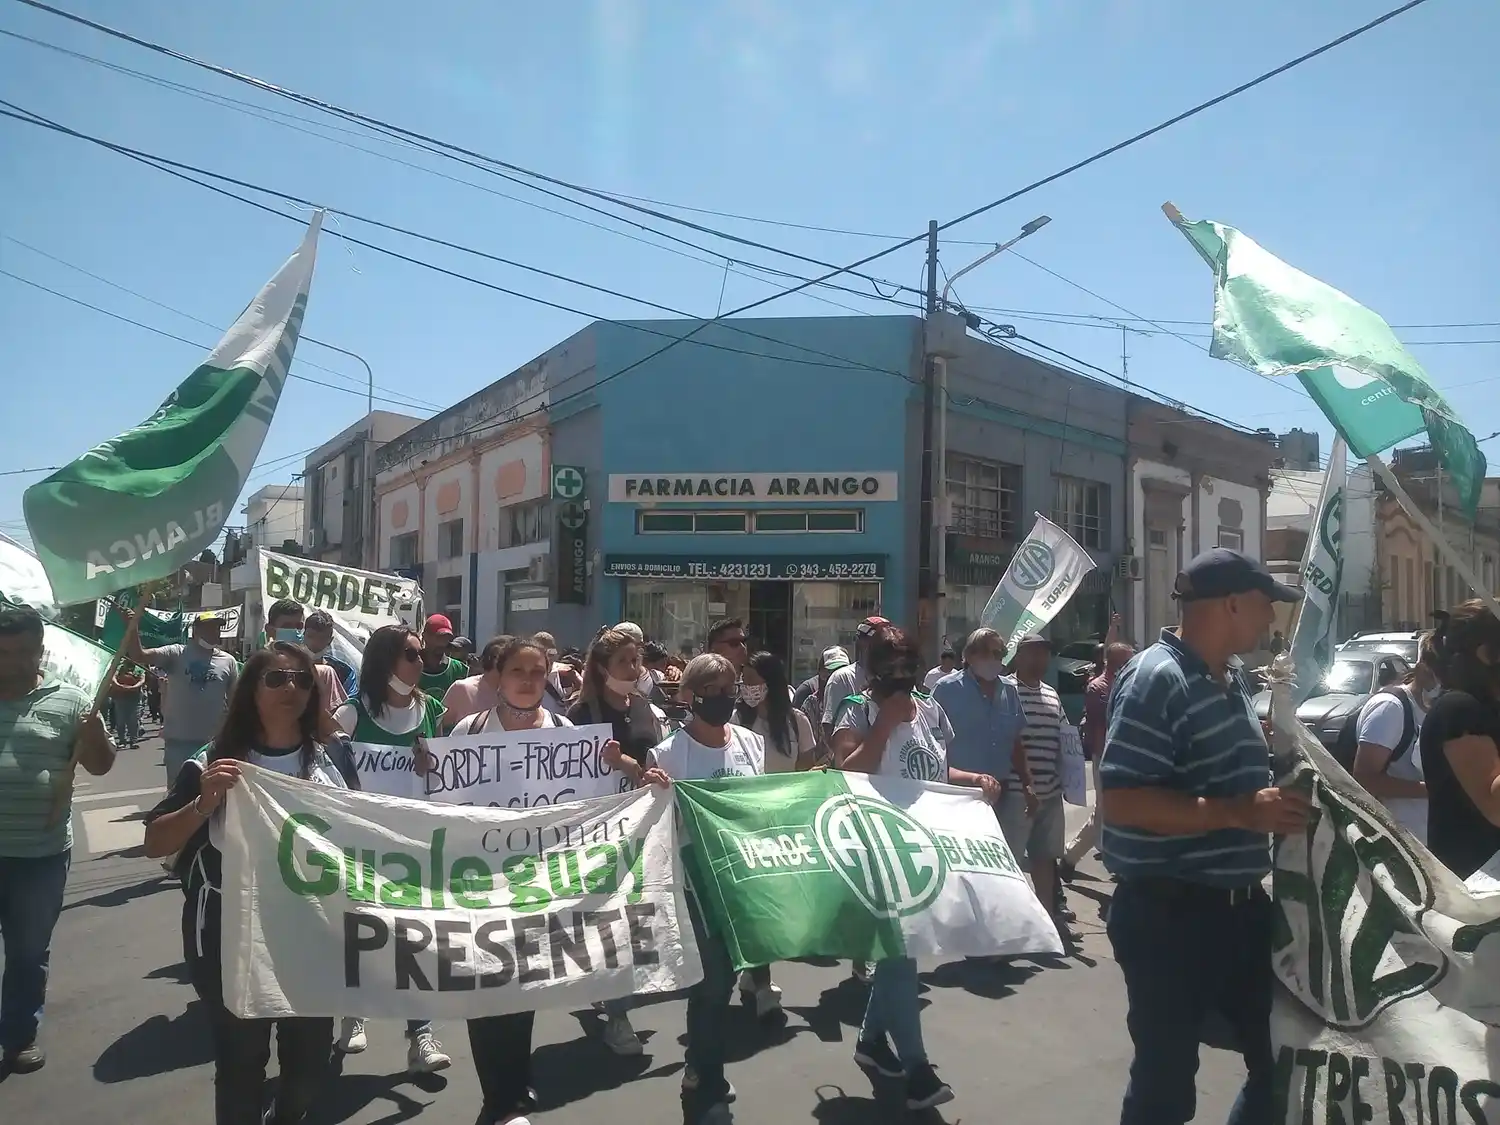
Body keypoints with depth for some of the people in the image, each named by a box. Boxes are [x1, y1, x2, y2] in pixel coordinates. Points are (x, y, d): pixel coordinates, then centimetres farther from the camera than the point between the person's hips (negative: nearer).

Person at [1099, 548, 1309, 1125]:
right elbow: (1119, 800, -27)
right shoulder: (1156, 678, -19)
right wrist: (1241, 813, -28)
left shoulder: (1230, 682, 10)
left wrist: (1280, 799, 11)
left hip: (1240, 905, 9)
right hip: (1169, 913, -9)